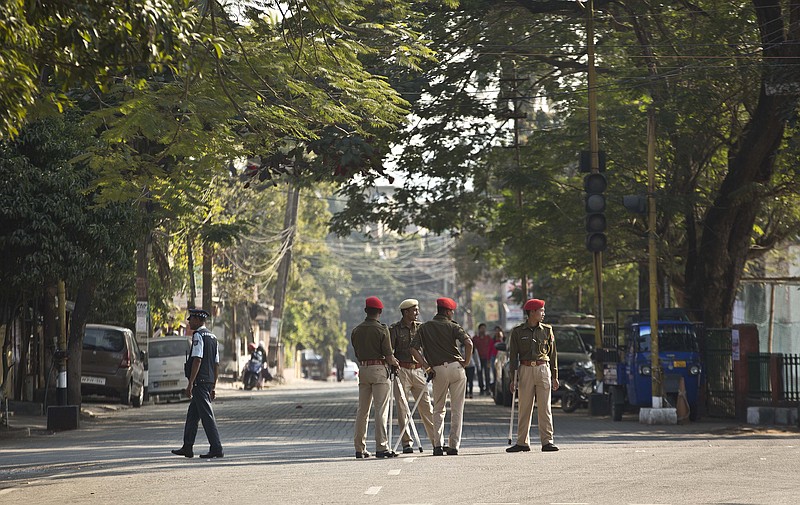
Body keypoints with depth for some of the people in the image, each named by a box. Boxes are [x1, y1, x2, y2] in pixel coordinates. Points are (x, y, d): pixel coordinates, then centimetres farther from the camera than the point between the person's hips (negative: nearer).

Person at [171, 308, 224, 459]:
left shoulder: (198, 335, -10)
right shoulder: (212, 337, 16)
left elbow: (197, 360, -18)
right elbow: (217, 364, 17)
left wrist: (190, 383, -18)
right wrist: (214, 387, 20)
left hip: (200, 380, -9)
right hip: (209, 381, 9)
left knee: (207, 415, -7)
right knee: (192, 414, 15)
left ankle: (216, 449, -8)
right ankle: (187, 447, 19)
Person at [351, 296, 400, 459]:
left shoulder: (356, 331, 8)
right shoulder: (382, 329, -8)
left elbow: (357, 353, 13)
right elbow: (388, 356, -11)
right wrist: (394, 362, 12)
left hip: (362, 369, 5)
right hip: (379, 369, -5)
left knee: (362, 410, 9)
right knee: (381, 410, -5)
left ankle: (360, 448, 10)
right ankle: (381, 447, -9)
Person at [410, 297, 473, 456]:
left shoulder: (424, 327, 10)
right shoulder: (452, 326, 3)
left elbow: (414, 349, 0)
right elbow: (468, 343, -13)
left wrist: (426, 366, 3)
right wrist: (466, 362, -1)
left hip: (438, 371, 2)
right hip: (456, 367, -2)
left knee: (438, 409, 14)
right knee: (457, 410, 5)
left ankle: (438, 445, 4)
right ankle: (454, 445, 2)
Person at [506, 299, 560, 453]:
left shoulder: (547, 330, 9)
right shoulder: (518, 331, 4)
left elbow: (553, 354, 10)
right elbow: (513, 355, 4)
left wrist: (555, 376, 5)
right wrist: (513, 378, -3)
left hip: (543, 369, 1)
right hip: (525, 370, -1)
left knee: (544, 408, -2)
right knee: (524, 408, 1)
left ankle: (547, 441, -1)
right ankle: (522, 443, 6)